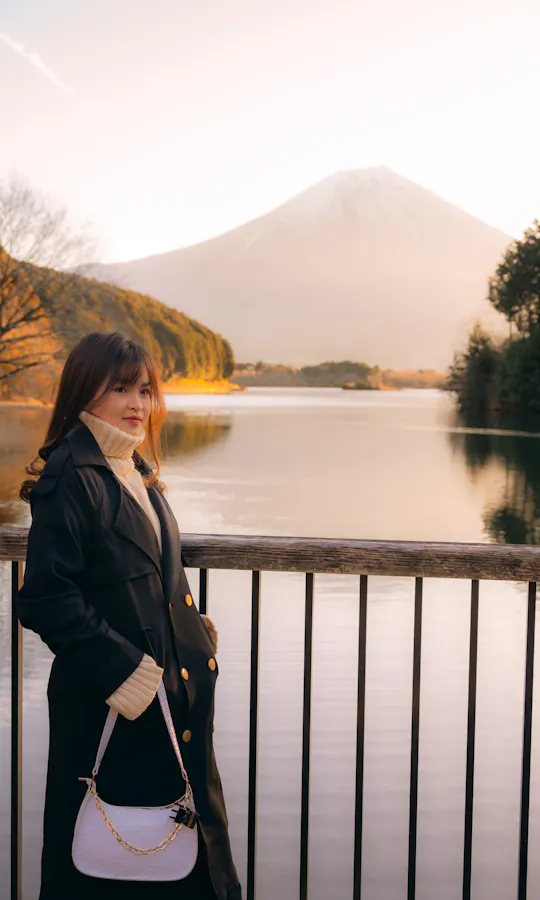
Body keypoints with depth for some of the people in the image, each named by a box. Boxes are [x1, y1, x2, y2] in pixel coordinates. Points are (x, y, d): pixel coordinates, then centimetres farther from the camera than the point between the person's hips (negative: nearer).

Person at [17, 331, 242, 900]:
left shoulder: (138, 474, 12)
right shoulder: (69, 479, -15)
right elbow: (45, 598, -21)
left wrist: (194, 637, 11)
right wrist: (122, 670, -21)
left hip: (174, 702, 8)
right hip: (109, 709, -8)